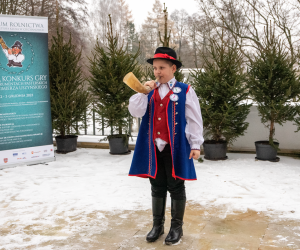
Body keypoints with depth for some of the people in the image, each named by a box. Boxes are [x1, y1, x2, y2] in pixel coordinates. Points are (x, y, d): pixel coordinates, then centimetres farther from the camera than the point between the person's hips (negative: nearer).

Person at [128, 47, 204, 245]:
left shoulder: (185, 91, -3)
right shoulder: (150, 92, 10)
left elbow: (195, 120, -4)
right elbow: (135, 112, -2)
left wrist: (195, 145, -7)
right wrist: (143, 91, -11)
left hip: (176, 148, -4)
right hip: (154, 148, 4)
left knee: (176, 188, 7)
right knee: (157, 188, 13)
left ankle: (177, 227, 20)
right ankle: (157, 225, 27)